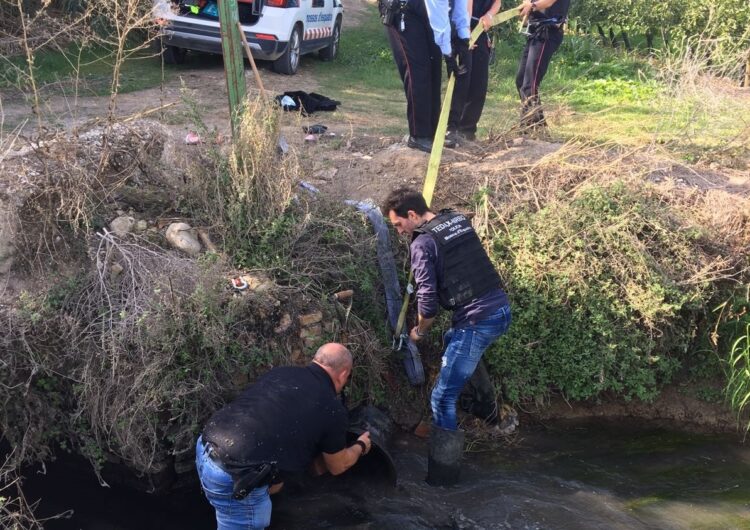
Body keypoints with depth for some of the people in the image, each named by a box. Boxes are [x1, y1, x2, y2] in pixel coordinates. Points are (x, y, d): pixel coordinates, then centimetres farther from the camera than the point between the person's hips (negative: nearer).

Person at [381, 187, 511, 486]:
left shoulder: (422, 243, -11)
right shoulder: (459, 220, 12)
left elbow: (427, 299, -13)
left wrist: (419, 332, 5)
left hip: (478, 321, -9)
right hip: (502, 308, 9)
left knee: (443, 398, -2)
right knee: (453, 341, 37)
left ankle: (442, 476, 5)